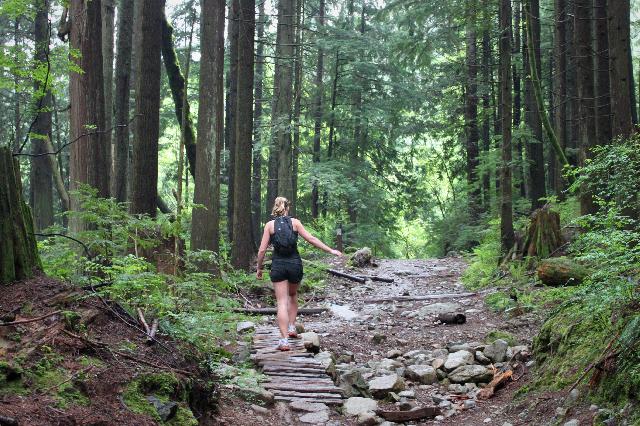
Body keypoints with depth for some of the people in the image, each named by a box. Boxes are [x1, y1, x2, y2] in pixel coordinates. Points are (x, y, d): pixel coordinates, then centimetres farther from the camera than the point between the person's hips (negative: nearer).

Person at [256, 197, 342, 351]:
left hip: (278, 265, -1)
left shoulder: (270, 225, 0)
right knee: (293, 295, 28)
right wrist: (330, 250, 3)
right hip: (294, 263, 1)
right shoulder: (294, 222, 1)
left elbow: (262, 250, -2)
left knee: (282, 302, -1)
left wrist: (259, 268, 10)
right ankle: (292, 328, 24)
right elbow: (311, 239, -2)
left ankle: (284, 340, -9)